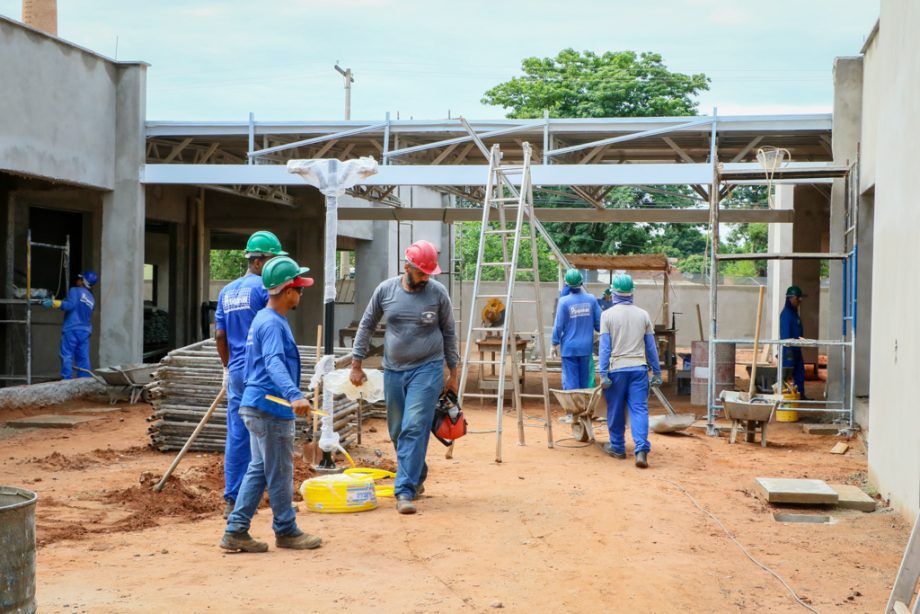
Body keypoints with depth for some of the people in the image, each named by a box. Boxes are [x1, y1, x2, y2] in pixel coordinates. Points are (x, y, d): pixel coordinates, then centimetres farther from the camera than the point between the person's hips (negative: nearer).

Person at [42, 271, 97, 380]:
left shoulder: (75, 291, -2)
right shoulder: (92, 299, 20)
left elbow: (69, 305, -17)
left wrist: (53, 303, -14)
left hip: (71, 330, -6)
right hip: (85, 331, 6)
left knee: (67, 356, -6)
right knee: (83, 358, 6)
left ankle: (66, 380, -12)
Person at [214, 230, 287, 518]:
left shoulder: (227, 291, 12)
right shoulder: (263, 288, -10)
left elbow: (220, 335, 14)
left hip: (236, 372, 7)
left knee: (236, 437, 8)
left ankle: (232, 500, 10)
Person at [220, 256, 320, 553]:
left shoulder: (264, 319, 14)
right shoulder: (273, 324, -18)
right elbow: (274, 363, -32)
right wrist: (294, 395, -46)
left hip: (258, 406, 10)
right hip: (270, 409, -10)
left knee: (259, 470, 14)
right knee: (280, 473, 3)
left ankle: (236, 531, 14)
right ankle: (286, 531, 15)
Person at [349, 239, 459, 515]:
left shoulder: (438, 292, -4)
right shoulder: (385, 290, -1)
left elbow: (449, 333, 5)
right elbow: (366, 326, 9)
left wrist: (453, 373, 7)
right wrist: (356, 364, 7)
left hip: (427, 369, -3)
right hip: (393, 370, 3)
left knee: (414, 429, -13)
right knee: (397, 432, 12)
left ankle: (405, 491, -13)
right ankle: (417, 479, 33)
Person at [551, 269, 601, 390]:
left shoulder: (564, 301, -11)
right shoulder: (591, 299, -3)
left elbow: (558, 326, -9)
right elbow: (599, 323, 1)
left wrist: (555, 344, 3)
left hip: (569, 348, -3)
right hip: (586, 347, 3)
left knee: (570, 382, 1)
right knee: (585, 382, 14)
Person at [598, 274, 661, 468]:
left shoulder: (608, 315, -1)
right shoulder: (643, 314, 6)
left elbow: (605, 346, -5)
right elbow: (651, 347, 8)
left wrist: (603, 374, -5)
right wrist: (656, 372, 14)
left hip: (617, 368, -1)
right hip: (639, 368, 2)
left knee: (616, 411, 11)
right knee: (639, 409, -2)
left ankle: (617, 447, 23)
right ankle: (642, 449, -16)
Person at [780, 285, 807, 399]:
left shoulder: (794, 313, 15)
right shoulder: (786, 313, -16)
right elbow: (785, 333, -20)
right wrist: (788, 350, -23)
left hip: (796, 349, 10)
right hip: (789, 349, -10)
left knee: (800, 373, 12)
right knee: (787, 372, -6)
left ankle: (801, 395, 18)